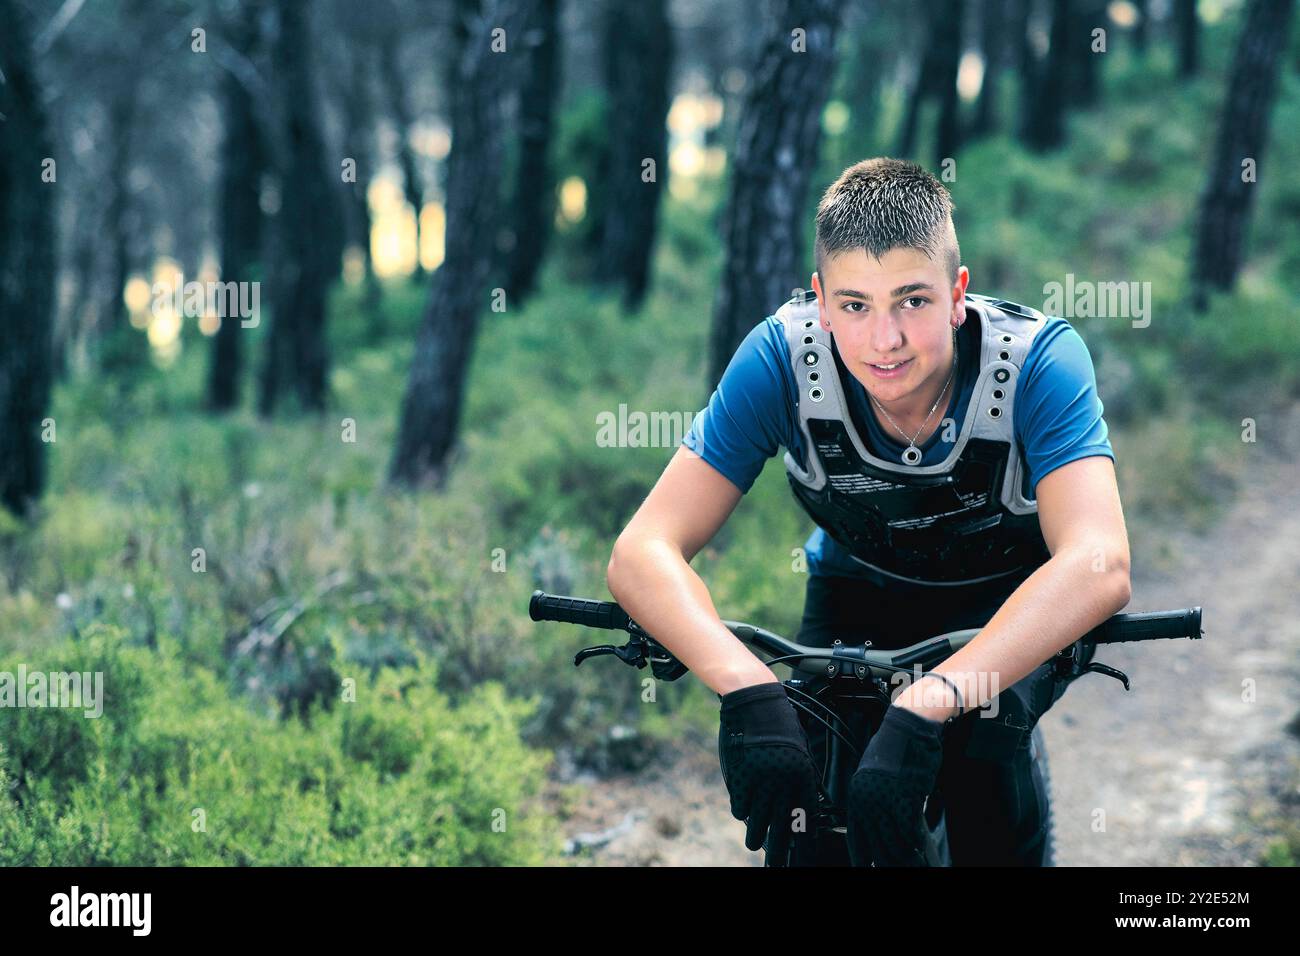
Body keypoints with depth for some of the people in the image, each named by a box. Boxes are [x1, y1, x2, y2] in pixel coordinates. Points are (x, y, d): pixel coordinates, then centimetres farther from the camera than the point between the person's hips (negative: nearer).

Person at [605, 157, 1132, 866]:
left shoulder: (1037, 360, -33)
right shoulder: (784, 357, -28)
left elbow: (1098, 567, -48)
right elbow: (642, 554, -33)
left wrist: (926, 704, -59)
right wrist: (748, 689, -52)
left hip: (1009, 604, -2)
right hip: (859, 593, 2)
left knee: (981, 731, -32)